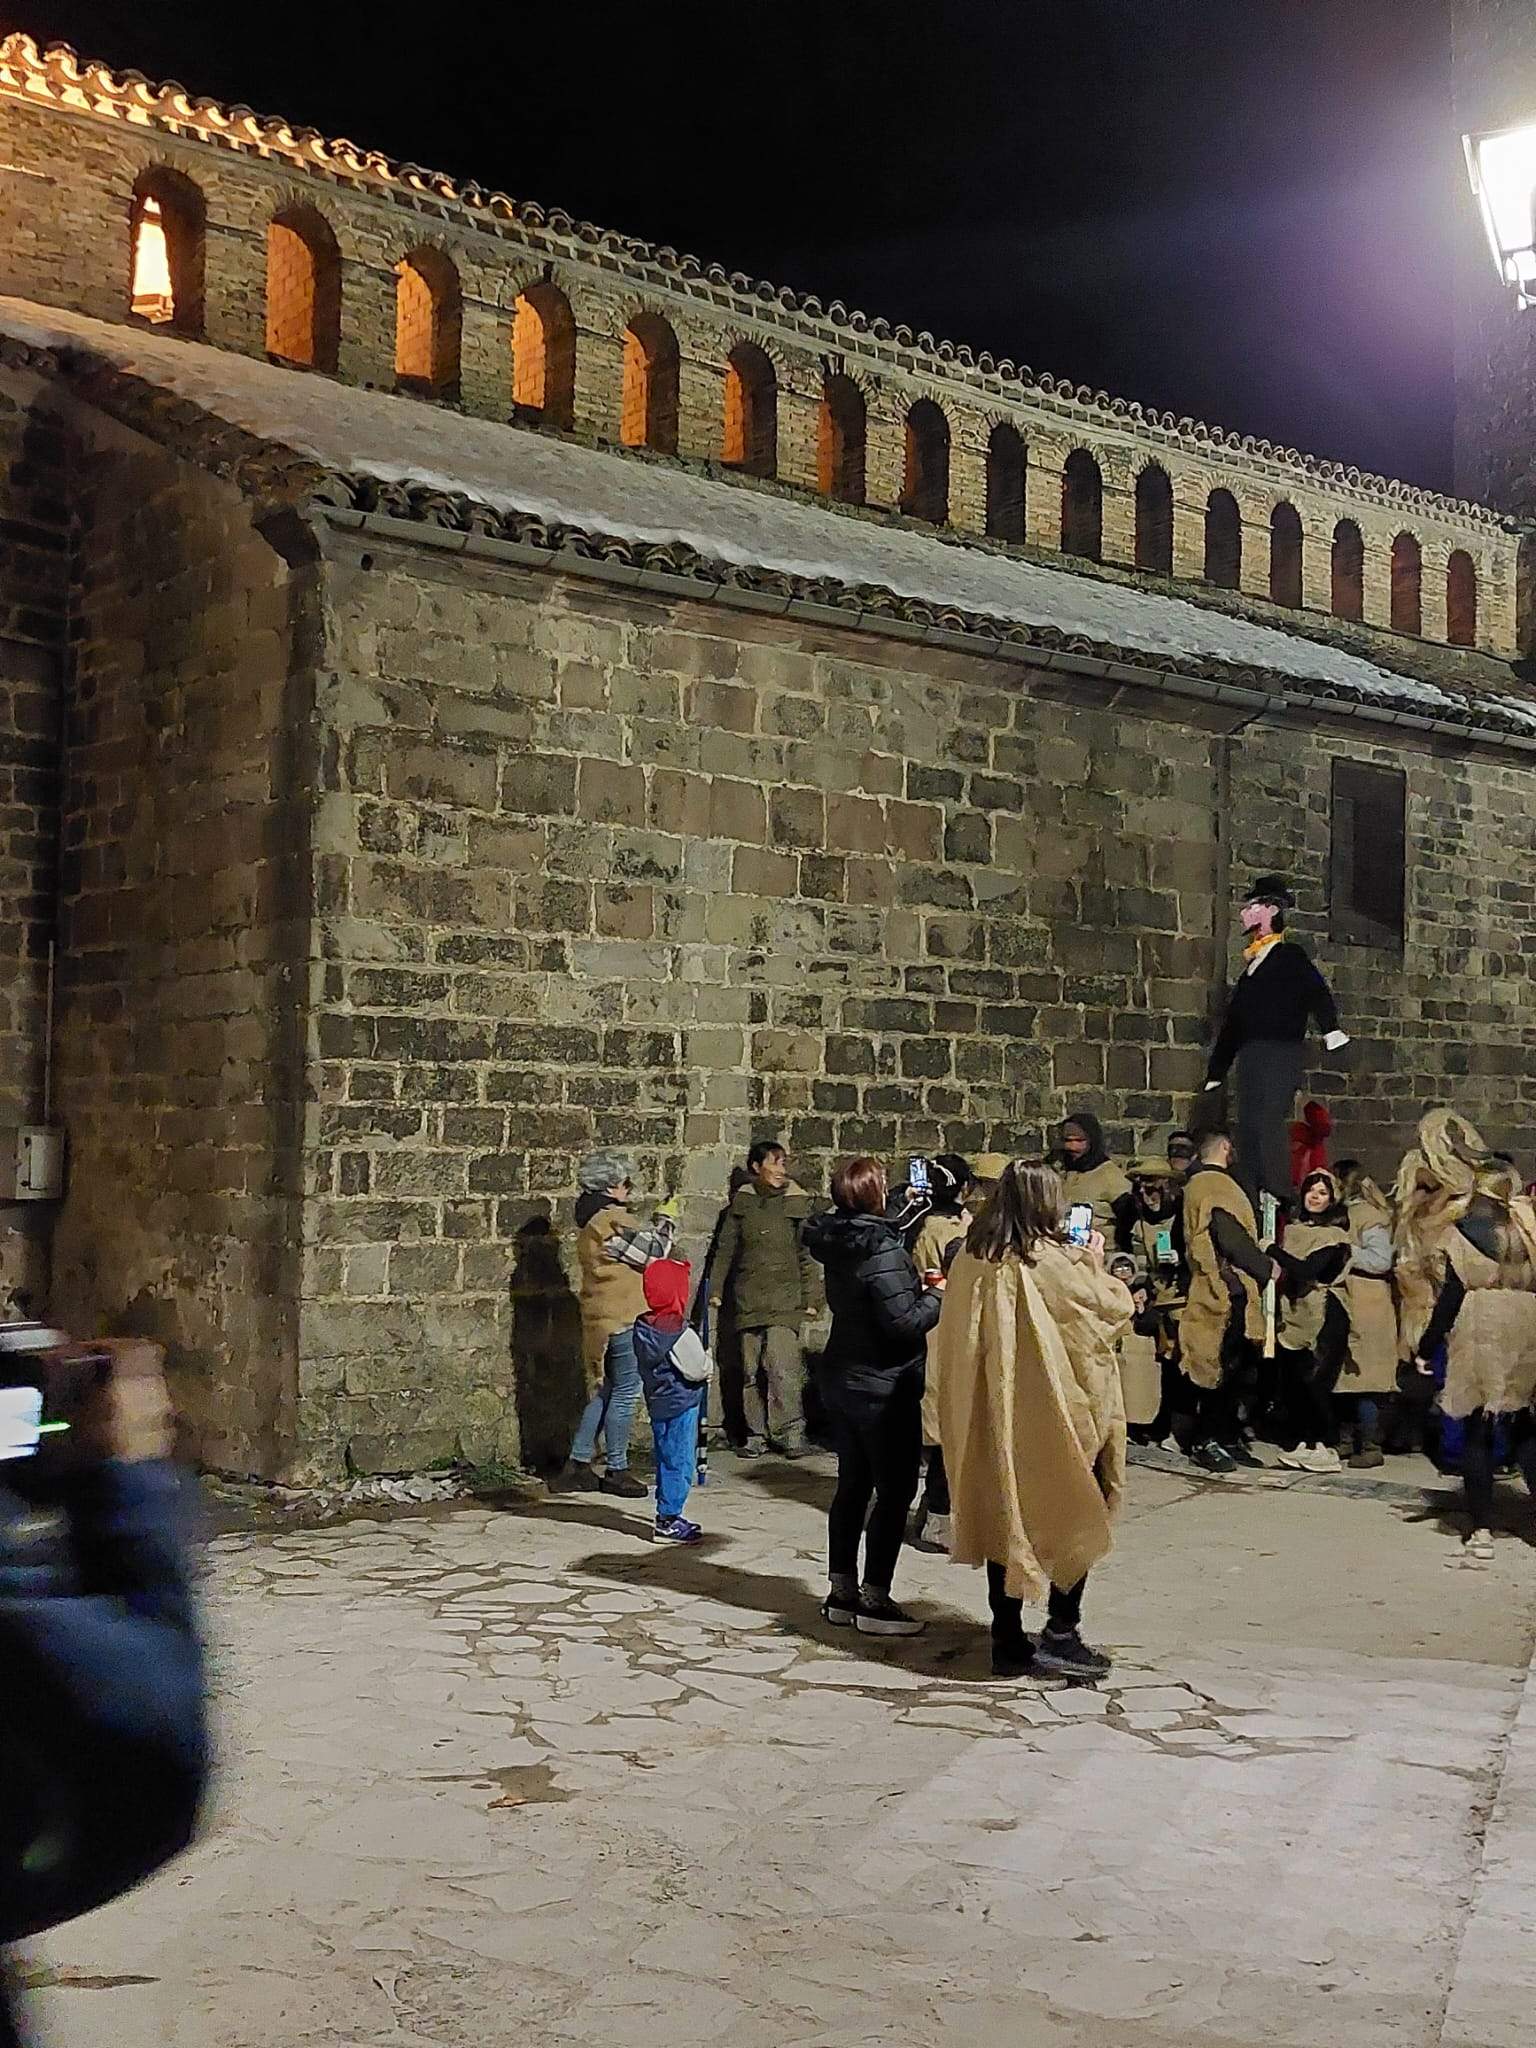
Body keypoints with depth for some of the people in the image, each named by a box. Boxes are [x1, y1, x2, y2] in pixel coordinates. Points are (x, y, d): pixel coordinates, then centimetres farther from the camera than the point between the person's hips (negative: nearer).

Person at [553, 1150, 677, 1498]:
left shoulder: (592, 1218, 14)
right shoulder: (612, 1221, -18)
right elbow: (653, 1252, -15)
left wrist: (657, 1222, 11)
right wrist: (667, 1219, -1)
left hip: (602, 1318, 10)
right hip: (623, 1318, -10)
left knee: (605, 1390, 16)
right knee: (625, 1392, -1)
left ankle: (578, 1464, 17)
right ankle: (617, 1470, 6)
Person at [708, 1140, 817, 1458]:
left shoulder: (797, 1201, 3)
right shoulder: (742, 1201, 8)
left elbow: (806, 1253, 4)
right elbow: (726, 1249, 13)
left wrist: (809, 1297, 1)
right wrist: (715, 1289, 8)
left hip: (784, 1298, -3)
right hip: (747, 1298, 3)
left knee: (782, 1366, -14)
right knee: (751, 1369, 6)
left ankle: (791, 1432, -5)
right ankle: (756, 1434, 15)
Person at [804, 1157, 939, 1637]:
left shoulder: (839, 1242, 2)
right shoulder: (884, 1252, -22)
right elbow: (905, 1322, -24)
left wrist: (904, 1213, 34)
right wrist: (938, 1295, -8)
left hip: (840, 1379, 8)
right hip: (884, 1387, -8)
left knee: (852, 1484, 16)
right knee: (895, 1490, 1)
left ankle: (841, 1591, 22)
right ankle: (874, 1600, 3)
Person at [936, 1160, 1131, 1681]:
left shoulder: (972, 1260, -1)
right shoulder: (1057, 1263, -17)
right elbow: (1114, 1311, -6)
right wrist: (1096, 1264, 10)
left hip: (991, 1414, 5)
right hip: (1056, 1413, -5)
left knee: (1003, 1516, 13)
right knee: (1077, 1517, 10)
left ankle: (1007, 1640, 17)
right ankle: (1061, 1634, 6)